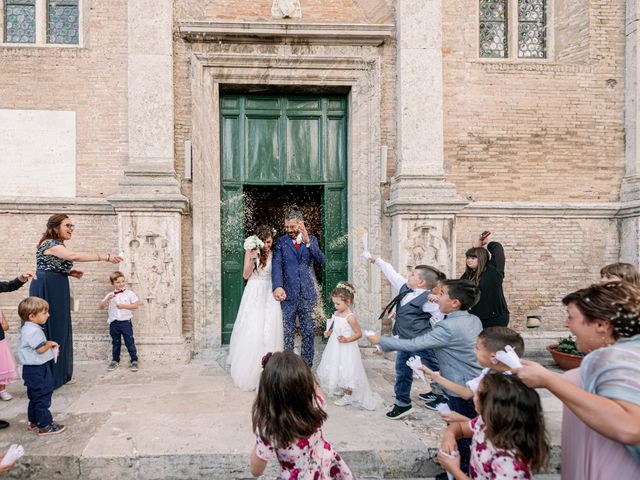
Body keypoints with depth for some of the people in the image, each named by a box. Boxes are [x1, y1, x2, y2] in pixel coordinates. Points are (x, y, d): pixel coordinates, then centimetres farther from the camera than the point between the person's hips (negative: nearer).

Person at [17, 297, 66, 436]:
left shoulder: (28, 328, 11)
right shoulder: (33, 331, -23)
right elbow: (41, 349, -27)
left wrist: (48, 345, 7)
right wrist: (50, 344, -9)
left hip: (34, 368, 11)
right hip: (37, 370, -11)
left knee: (35, 396, 21)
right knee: (42, 397, -3)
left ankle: (34, 421, 33)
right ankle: (45, 425, 3)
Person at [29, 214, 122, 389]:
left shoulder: (56, 245, 15)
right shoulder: (50, 244, -16)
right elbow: (74, 256, -35)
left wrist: (69, 272, 5)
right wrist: (106, 256, -38)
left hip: (55, 291, 10)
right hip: (47, 291, -10)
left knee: (59, 331, 12)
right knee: (49, 331, -3)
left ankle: (59, 373, 20)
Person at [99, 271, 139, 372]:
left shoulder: (129, 293, -2)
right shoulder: (110, 295, 5)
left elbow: (135, 306, -6)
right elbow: (101, 307, 2)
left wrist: (123, 306, -16)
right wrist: (107, 299, -15)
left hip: (126, 321, -3)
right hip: (114, 322, 3)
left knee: (129, 342, 0)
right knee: (115, 343, 14)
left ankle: (134, 361, 7)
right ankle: (115, 361, 27)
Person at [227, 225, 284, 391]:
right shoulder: (250, 252, -1)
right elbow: (246, 275, -2)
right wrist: (253, 259, -15)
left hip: (269, 295, 1)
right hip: (254, 294, -1)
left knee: (269, 332, 1)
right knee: (251, 331, 0)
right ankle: (249, 372, 13)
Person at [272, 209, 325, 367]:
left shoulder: (312, 239, 7)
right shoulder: (281, 242, 2)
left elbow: (321, 261, -6)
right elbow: (277, 266, -10)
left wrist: (308, 242, -20)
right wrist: (277, 286, -27)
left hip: (308, 294, 1)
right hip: (288, 294, -1)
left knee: (308, 332, 7)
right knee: (287, 333, 4)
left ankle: (307, 365, 19)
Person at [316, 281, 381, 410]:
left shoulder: (350, 317, -22)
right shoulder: (336, 314, 1)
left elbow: (359, 333, -17)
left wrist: (347, 339, -28)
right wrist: (329, 332, -1)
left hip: (346, 350, -8)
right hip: (335, 349, 8)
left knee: (347, 372, 4)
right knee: (336, 370, 20)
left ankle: (348, 396, 21)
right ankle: (339, 391, 40)